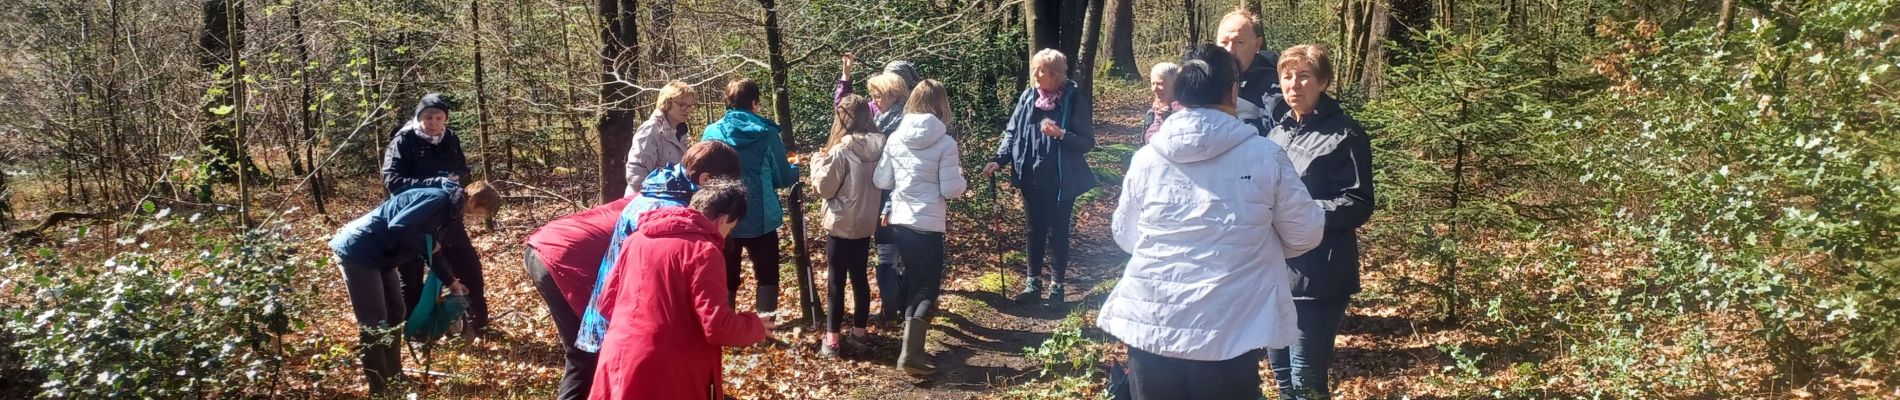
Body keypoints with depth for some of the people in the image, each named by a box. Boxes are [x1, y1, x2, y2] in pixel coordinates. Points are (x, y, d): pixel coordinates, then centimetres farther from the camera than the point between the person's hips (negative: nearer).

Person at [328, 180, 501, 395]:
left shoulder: (447, 206, 11)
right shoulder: (439, 199, -21)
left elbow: (431, 250, 24)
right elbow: (398, 226, -32)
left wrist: (451, 281, 29)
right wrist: (428, 244, -16)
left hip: (377, 255, 11)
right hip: (357, 251, -11)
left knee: (396, 312, 16)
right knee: (373, 322, -6)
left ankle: (393, 376, 27)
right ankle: (379, 389, 2)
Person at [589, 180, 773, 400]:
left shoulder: (637, 238, 10)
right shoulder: (703, 251, -12)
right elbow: (717, 326, -16)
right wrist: (756, 326, 3)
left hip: (618, 363, 7)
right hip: (668, 379, -7)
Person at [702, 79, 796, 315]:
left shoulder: (711, 133, -3)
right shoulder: (766, 133, -8)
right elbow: (784, 179, -1)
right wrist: (794, 170, 22)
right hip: (760, 218, -2)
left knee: (726, 278, 14)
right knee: (767, 275, 13)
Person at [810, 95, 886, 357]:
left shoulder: (841, 151, -20)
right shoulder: (880, 148, -1)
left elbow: (823, 187, -12)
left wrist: (818, 161, 0)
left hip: (840, 225, -6)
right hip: (866, 224, 6)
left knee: (836, 281, 2)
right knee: (859, 277, 17)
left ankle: (832, 339, 5)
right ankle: (859, 330, 25)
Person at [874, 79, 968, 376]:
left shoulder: (895, 138, 1)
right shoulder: (945, 143, -12)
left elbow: (880, 181, 5)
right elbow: (951, 189, -13)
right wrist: (964, 181, 8)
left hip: (899, 221, 5)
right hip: (928, 224, -5)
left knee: (912, 281, 19)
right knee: (929, 287, 4)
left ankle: (912, 341, 26)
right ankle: (911, 353, -5)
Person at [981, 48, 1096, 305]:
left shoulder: (1075, 100, -12)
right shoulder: (1028, 96, -1)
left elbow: (1087, 142, -11)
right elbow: (1012, 132, 6)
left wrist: (1061, 134, -27)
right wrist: (1000, 160, -7)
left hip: (1061, 181, -4)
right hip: (1031, 178, 4)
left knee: (1057, 233, 8)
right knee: (1035, 231, 15)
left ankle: (1057, 286, 22)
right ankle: (1033, 283, 27)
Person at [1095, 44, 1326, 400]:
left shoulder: (1146, 158, -3)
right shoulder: (1265, 156, -9)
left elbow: (1124, 236, 10)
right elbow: (1305, 234, 2)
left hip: (1150, 326, 2)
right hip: (1229, 331, -2)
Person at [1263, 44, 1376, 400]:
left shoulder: (1344, 135, -9)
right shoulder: (1279, 127, 12)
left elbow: (1358, 206, -12)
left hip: (1318, 275, -7)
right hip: (1277, 268, 7)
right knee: (1281, 371, 16)